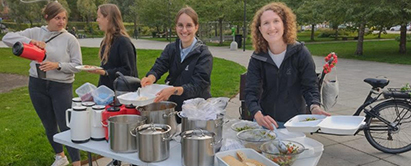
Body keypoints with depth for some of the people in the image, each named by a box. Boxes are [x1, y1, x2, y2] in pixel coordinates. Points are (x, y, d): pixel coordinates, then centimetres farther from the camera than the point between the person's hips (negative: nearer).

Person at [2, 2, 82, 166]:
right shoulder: (35, 32, 0)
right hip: (37, 85, 4)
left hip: (61, 87, -3)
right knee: (49, 125, 17)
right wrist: (30, 41, -21)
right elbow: (7, 38, -6)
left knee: (66, 126, -2)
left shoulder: (70, 39, -7)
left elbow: (77, 66, -7)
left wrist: (57, 65, -23)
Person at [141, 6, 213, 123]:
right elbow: (159, 66, -13)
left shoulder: (204, 54, -13)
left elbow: (197, 86, -22)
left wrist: (174, 90, -40)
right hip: (173, 108, 4)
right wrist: (151, 77, -36)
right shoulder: (171, 49, 3)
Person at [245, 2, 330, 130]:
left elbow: (310, 86, -10)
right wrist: (258, 116, -35)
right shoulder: (257, 58, -9)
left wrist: (315, 106, -32)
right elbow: (251, 91, -16)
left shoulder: (300, 53, -12)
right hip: (266, 121, 1)